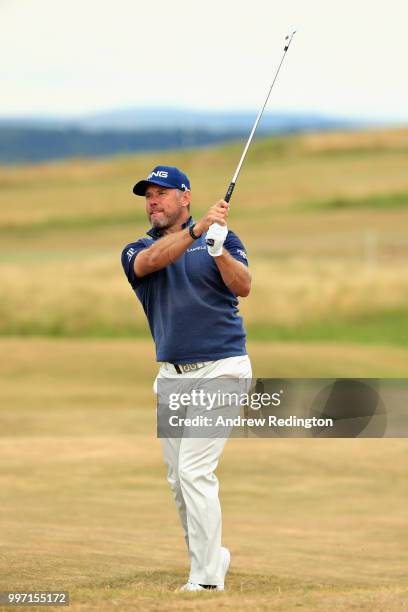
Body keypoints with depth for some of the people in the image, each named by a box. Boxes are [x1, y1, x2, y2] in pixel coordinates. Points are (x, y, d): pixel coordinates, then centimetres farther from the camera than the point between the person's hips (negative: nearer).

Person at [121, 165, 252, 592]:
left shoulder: (222, 237, 1)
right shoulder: (137, 250, 7)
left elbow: (243, 287, -15)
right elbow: (151, 261, -18)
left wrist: (219, 251, -34)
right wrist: (197, 229, -33)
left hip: (220, 370, -5)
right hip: (172, 376, 5)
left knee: (194, 472, -14)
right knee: (179, 479, 8)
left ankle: (207, 579, -10)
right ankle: (209, 556, 23)